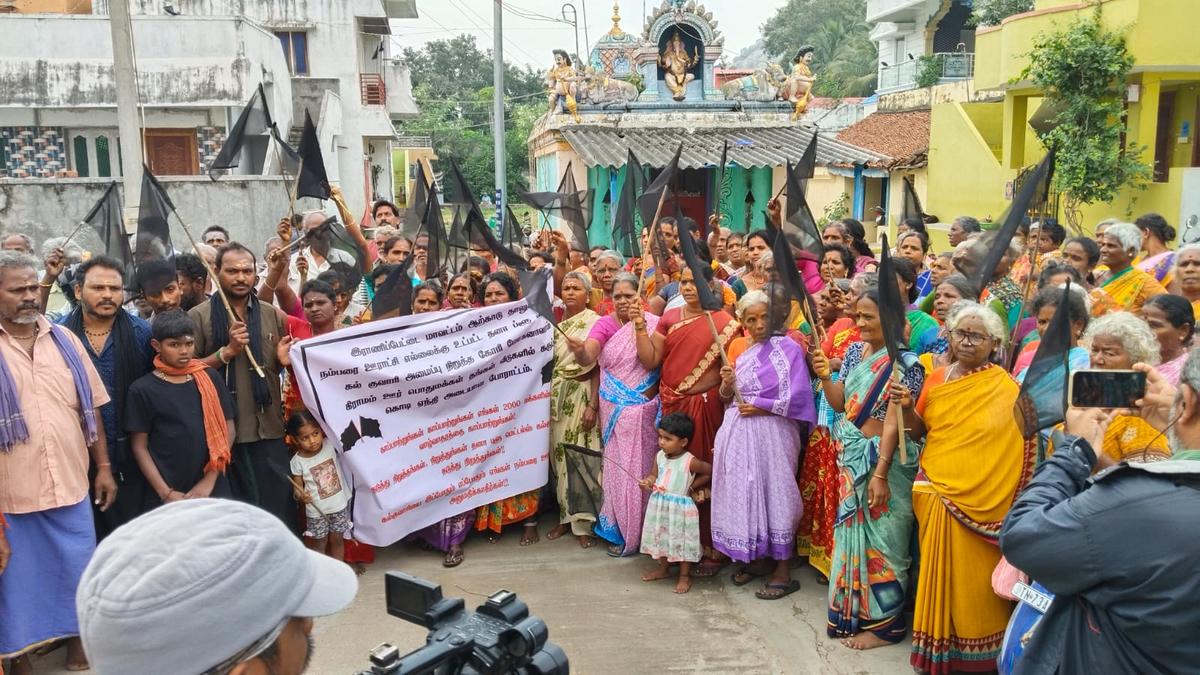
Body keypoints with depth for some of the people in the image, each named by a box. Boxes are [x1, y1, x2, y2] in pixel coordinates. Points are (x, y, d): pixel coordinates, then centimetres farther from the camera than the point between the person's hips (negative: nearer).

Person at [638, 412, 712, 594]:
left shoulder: (690, 462, -17)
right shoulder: (659, 456, -1)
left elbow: (710, 471, -7)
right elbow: (654, 475, 8)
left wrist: (692, 486, -7)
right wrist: (648, 481, -15)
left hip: (681, 507, -6)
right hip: (659, 505, 6)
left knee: (682, 541, 4)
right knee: (660, 537, 18)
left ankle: (685, 576, 18)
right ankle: (663, 568, 38)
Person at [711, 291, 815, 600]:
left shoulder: (787, 347, -5)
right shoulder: (736, 349, 11)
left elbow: (799, 397, -12)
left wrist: (760, 407, -11)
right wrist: (726, 384, -7)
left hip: (771, 433, -5)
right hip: (737, 433, 5)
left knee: (773, 494, -2)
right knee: (741, 492, 9)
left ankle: (782, 571, 7)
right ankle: (748, 559, 24)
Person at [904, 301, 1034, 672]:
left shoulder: (1006, 389, -7)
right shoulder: (937, 378, 6)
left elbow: (1021, 444, -9)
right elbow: (918, 430, 10)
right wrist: (907, 406, -6)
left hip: (980, 500, -4)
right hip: (935, 492, 4)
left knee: (973, 575, 3)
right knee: (939, 570, 11)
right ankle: (939, 641, 25)